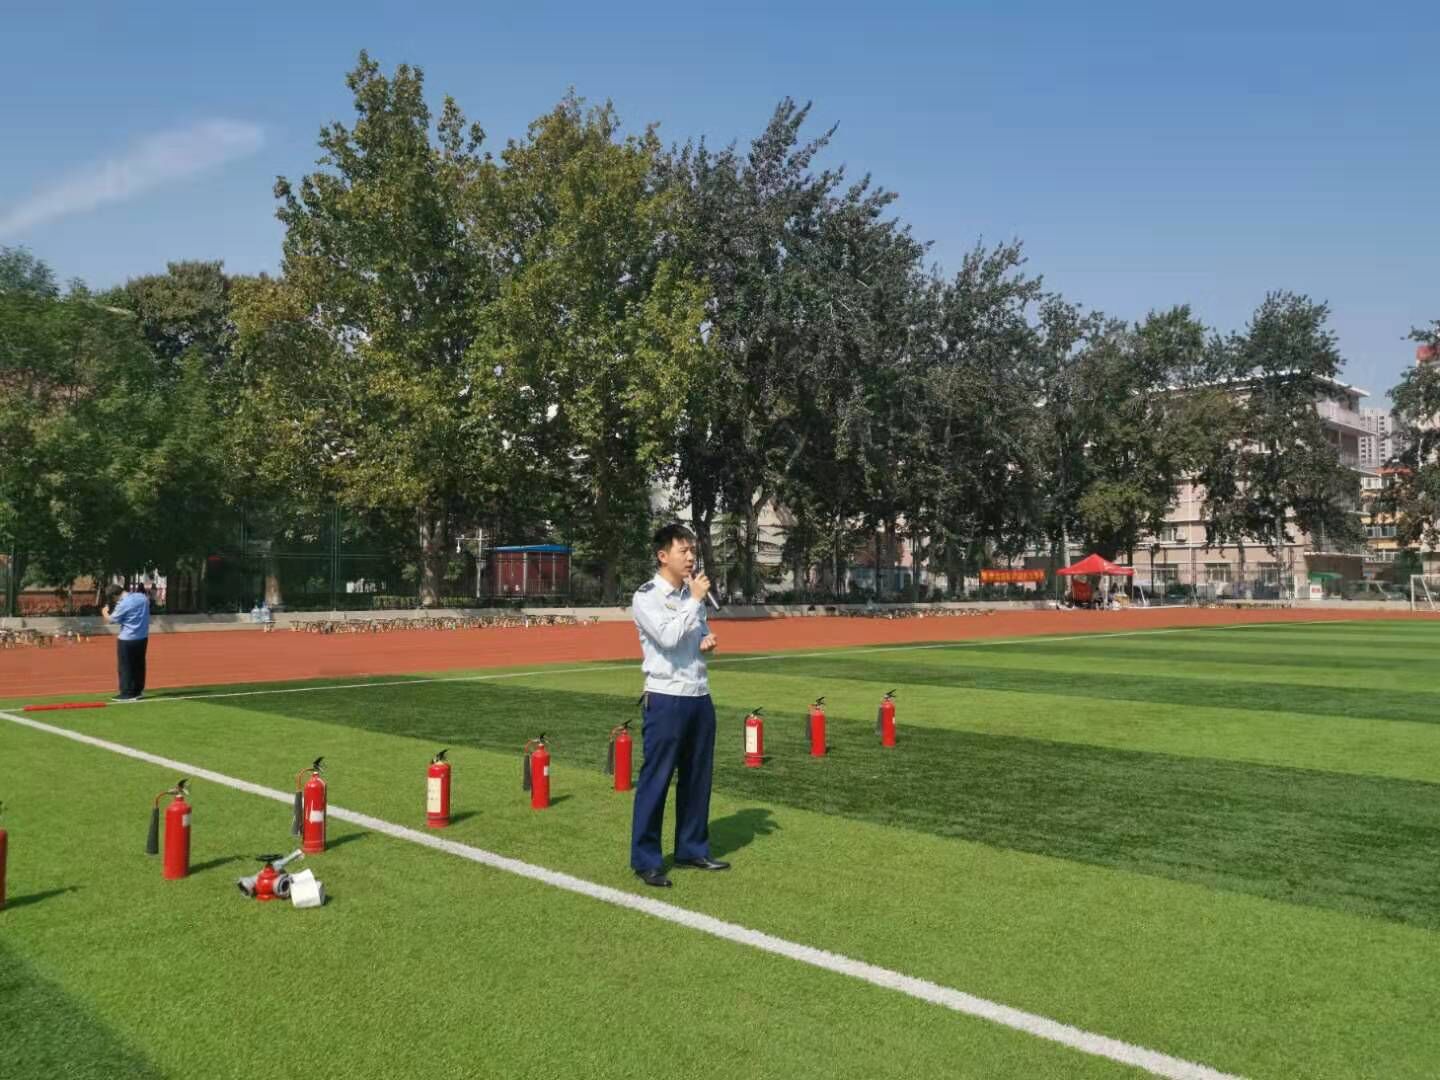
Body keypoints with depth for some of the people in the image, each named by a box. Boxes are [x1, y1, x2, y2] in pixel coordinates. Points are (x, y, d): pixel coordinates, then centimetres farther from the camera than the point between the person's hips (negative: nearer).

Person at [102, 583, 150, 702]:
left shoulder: (122, 604, -19)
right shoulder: (143, 597, 0)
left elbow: (112, 619, -6)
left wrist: (105, 612, 13)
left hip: (127, 639, -7)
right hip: (143, 637, 7)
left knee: (125, 666, 3)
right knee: (139, 665, 14)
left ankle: (127, 693, 6)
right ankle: (138, 691, 20)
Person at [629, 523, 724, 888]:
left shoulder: (693, 593, 12)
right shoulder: (646, 596, -10)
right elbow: (668, 636, -23)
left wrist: (709, 640, 1)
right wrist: (695, 599, -17)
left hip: (700, 696, 7)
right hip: (666, 699, -7)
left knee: (698, 778, 14)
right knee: (655, 780, -1)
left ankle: (692, 848, 26)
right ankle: (645, 859, 8)